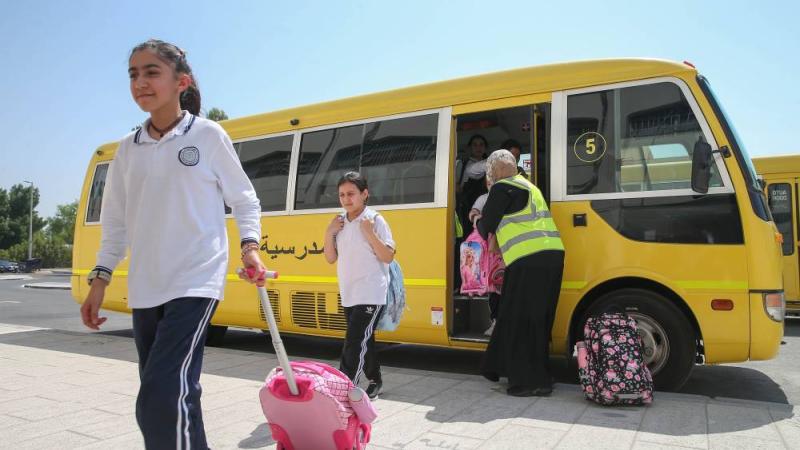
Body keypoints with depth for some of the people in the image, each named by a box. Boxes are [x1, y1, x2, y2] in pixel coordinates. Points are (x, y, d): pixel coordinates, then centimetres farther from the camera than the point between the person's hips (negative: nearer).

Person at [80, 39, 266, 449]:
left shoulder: (208, 135, -1)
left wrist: (250, 246, -10)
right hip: (145, 289, 5)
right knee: (177, 396, 11)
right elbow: (117, 222, 16)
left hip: (196, 282, -5)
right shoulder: (128, 148, 11)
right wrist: (99, 280, 12)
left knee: (165, 397, -18)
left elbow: (244, 200, 5)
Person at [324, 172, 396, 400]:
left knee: (355, 342, -10)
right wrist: (329, 233, -4)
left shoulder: (375, 220, -9)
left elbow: (388, 256, -13)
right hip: (348, 295, 7)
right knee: (364, 341, 18)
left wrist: (370, 233, -22)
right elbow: (331, 258, 10)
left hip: (370, 295, -7)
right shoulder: (339, 223, 8)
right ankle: (374, 381, 33)